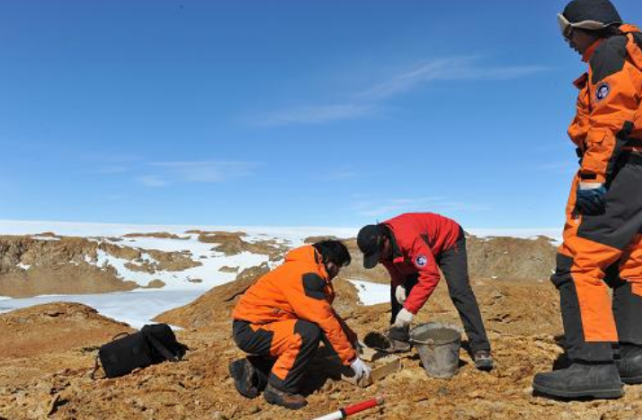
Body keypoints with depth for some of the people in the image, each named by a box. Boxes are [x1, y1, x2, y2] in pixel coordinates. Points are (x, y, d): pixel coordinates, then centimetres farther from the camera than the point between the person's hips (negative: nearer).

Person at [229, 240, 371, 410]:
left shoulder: (309, 270, 11)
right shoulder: (306, 273, -21)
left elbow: (327, 312, 19)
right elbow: (326, 320, -23)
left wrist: (354, 341, 16)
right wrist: (352, 358, -15)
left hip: (253, 326, 10)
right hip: (249, 329, -10)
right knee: (309, 334, -26)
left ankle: (252, 370, 16)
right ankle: (279, 388, -10)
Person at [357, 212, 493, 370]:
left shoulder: (409, 238, -45)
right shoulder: (379, 244, -20)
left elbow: (430, 276, -47)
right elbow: (393, 265, 1)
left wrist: (410, 309, -48)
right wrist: (398, 283, -19)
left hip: (449, 242, -7)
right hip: (424, 248, 7)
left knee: (459, 292, -21)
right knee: (398, 291, 1)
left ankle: (481, 349, -17)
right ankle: (399, 339, 12)